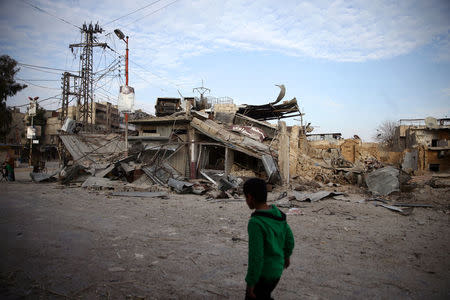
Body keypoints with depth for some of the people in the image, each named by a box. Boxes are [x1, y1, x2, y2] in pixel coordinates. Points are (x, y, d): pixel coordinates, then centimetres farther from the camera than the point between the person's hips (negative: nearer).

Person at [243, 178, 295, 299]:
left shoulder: (255, 223, -29)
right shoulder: (277, 213, -5)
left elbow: (256, 257, -26)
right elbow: (289, 238, 7)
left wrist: (250, 283, -15)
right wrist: (287, 255, 24)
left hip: (263, 273, -8)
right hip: (277, 268, 8)